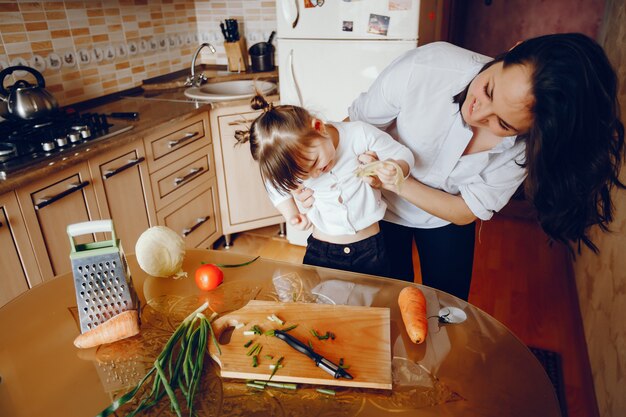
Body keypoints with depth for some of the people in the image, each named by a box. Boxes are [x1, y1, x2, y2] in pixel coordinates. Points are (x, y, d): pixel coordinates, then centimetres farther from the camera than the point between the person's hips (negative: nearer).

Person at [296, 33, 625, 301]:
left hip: (447, 217, 1)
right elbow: (357, 123, -20)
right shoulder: (423, 68, -35)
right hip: (384, 207, 0)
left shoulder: (528, 141, -29)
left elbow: (465, 212, -20)